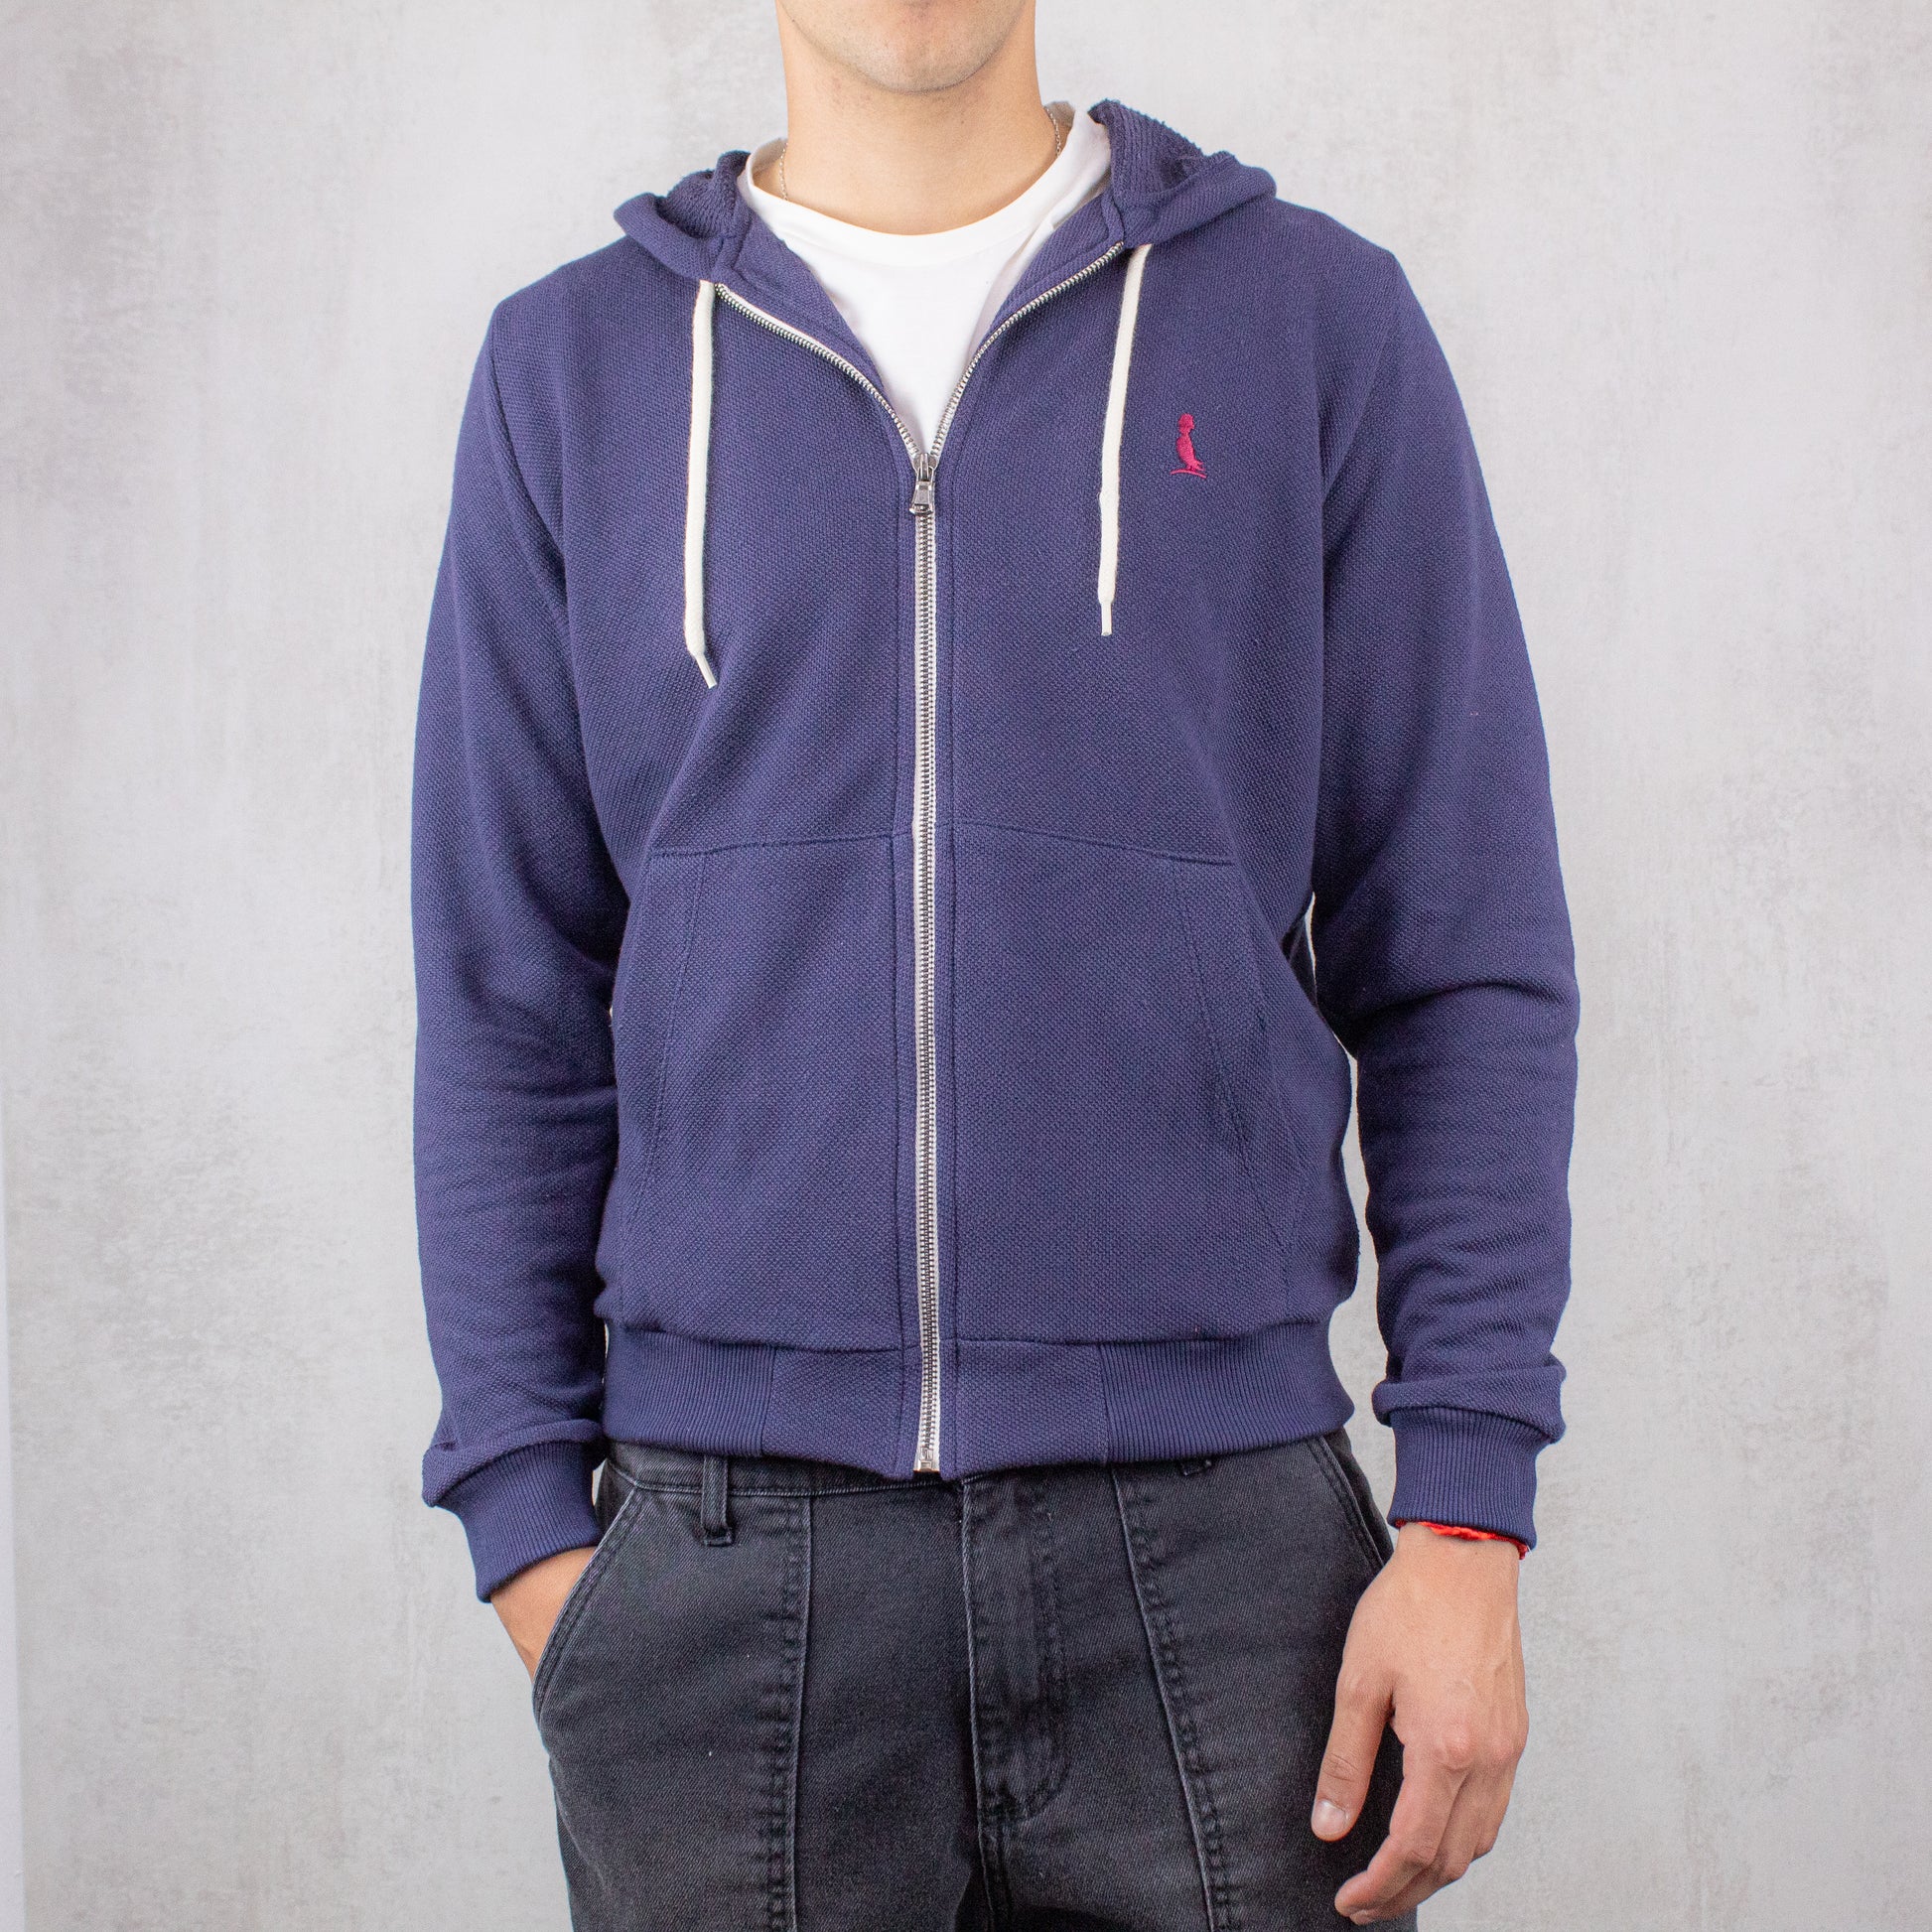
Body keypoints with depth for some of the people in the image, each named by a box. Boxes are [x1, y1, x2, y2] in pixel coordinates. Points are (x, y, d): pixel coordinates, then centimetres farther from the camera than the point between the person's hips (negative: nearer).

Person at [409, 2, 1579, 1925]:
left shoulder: (1313, 317, 5)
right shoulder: (574, 365, 8)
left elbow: (1461, 961, 3)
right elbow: (511, 1003, 9)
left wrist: (1468, 1512, -4)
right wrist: (530, 1519, 2)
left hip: (1214, 1545, 0)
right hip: (723, 1559, 1)